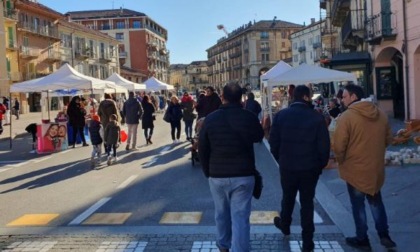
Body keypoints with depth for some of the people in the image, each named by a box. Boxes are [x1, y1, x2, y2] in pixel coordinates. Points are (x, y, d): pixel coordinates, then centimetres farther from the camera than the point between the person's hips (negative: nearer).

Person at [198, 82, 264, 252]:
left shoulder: (210, 119, -5)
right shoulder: (249, 117, -8)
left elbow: (202, 149, 1)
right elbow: (258, 137, 13)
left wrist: (207, 172, 15)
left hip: (217, 175, 2)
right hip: (243, 175, -2)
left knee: (221, 213, 19)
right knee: (240, 216, 1)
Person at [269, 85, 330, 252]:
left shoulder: (281, 115, -5)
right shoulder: (317, 117, -11)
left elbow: (274, 143, -3)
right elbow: (324, 146, -10)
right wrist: (320, 165, 5)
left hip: (287, 166, 2)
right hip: (310, 168, -1)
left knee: (288, 198, 23)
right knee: (307, 202, 10)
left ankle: (284, 225, 46)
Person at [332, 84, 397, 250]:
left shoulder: (346, 117, -18)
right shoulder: (380, 114, 2)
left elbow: (338, 145, -19)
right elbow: (388, 139, 11)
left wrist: (341, 161, -1)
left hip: (355, 169, -5)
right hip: (376, 167, 5)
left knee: (358, 205, 9)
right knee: (376, 201, 22)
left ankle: (362, 239, 19)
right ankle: (384, 235, 23)